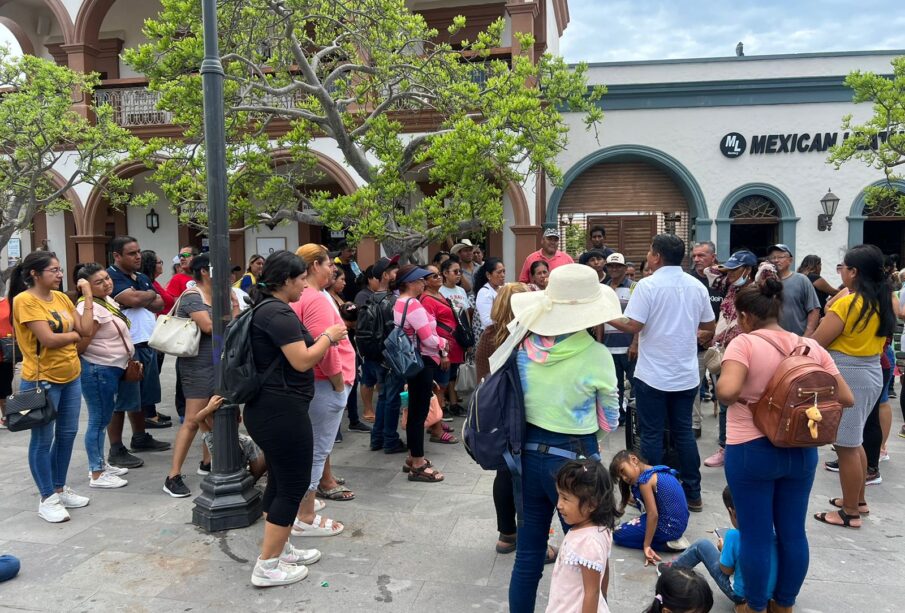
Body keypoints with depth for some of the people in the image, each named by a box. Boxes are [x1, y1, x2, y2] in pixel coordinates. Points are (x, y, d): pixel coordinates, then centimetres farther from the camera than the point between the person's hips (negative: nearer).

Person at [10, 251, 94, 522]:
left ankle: (60, 489, 30)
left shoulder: (61, 297, 6)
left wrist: (88, 296, -1)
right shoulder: (24, 300, -15)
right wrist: (74, 334, -4)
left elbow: (85, 329, 0)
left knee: (67, 434, 15)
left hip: (71, 376, 7)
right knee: (43, 440, 4)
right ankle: (48, 499, 15)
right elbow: (48, 339, -21)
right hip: (42, 380, -7)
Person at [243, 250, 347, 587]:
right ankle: (267, 566, 7)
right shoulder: (278, 313, -20)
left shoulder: (264, 308, 13)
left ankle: (279, 549, 31)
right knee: (293, 484, -1)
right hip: (282, 411, -11)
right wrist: (329, 336, -9)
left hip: (266, 407, 11)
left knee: (279, 480, 19)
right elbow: (302, 361, -22)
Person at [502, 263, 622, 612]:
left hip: (528, 455, 4)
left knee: (528, 554, 16)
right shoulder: (596, 355, -16)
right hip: (575, 459, -4)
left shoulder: (523, 345, -5)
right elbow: (609, 422, -3)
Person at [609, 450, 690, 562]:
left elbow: (653, 515, -21)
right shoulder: (659, 471, 10)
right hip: (680, 523, 9)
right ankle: (672, 538, 13)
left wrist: (646, 545, -17)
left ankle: (667, 544, -3)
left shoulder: (644, 479, -16)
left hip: (669, 527, -9)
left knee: (618, 534, 4)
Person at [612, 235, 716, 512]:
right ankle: (693, 493, 21)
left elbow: (633, 326, -17)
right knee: (684, 433, 15)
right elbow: (709, 326, 11)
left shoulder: (647, 285, -13)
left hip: (653, 374, -5)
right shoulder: (697, 286, 4)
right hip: (686, 374, 5)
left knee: (652, 435, 5)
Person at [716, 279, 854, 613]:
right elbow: (846, 398, 3)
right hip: (802, 451, 5)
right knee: (793, 533, 18)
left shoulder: (744, 343, -14)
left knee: (756, 536, 9)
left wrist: (737, 399, -8)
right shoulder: (812, 346, 2)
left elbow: (726, 391, -30)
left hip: (751, 451, -5)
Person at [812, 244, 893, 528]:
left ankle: (850, 513, 11)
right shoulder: (883, 302, 7)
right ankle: (858, 500, 33)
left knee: (846, 447, 1)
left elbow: (816, 343, -15)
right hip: (872, 374, 9)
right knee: (855, 442, 22)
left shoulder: (846, 304, -19)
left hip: (847, 377, -9)